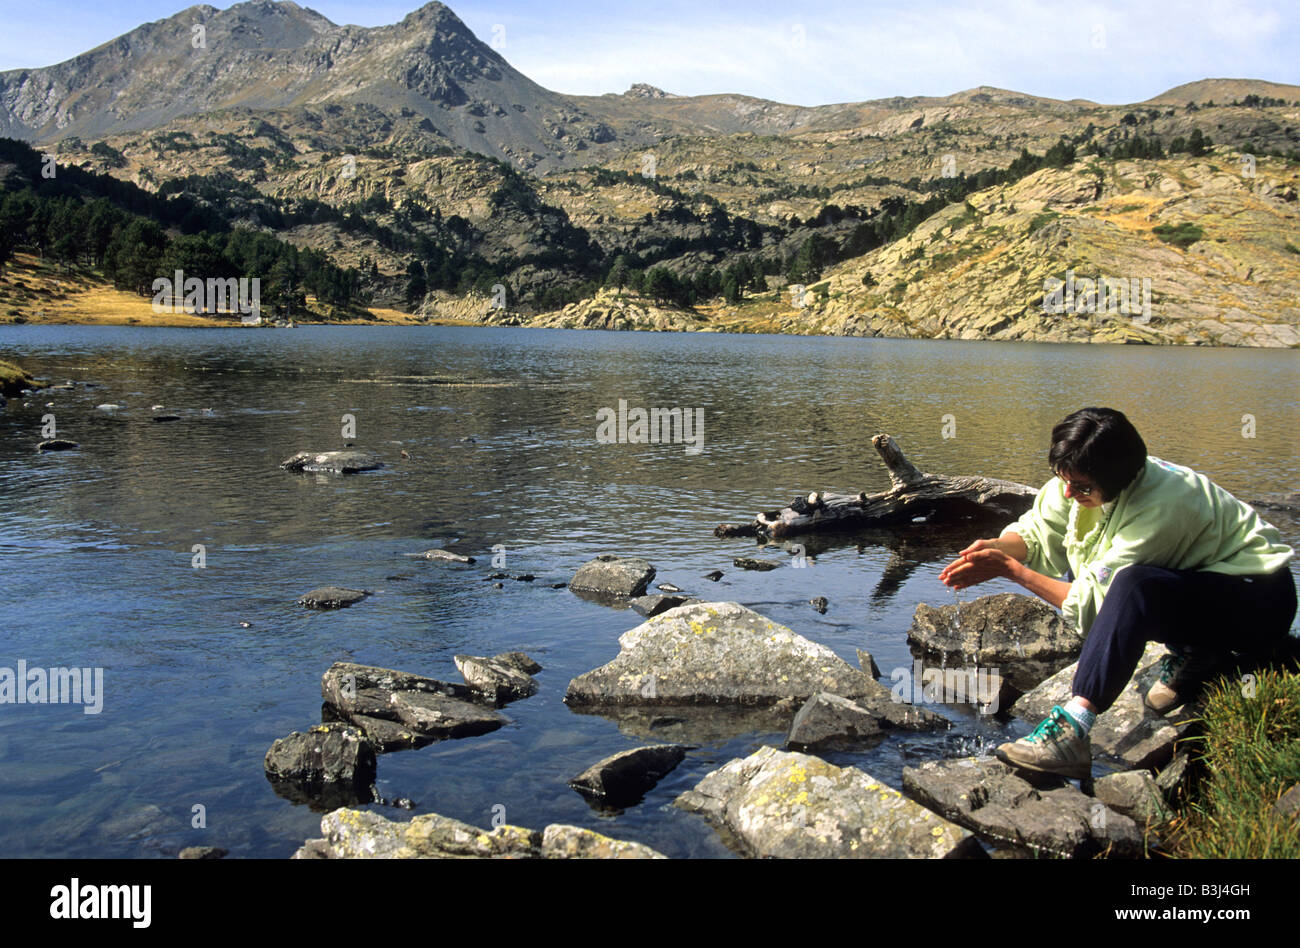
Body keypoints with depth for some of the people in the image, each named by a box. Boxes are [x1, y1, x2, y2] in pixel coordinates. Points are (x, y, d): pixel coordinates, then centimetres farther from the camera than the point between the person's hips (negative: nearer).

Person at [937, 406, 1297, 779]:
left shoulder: (1160, 508, -32)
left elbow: (1093, 599, -29)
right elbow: (1036, 531, -4)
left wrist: (1012, 570, -28)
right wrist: (995, 547, -25)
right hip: (1189, 579, 9)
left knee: (1134, 585, -36)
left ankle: (1074, 729, -43)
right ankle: (1192, 654, 2)